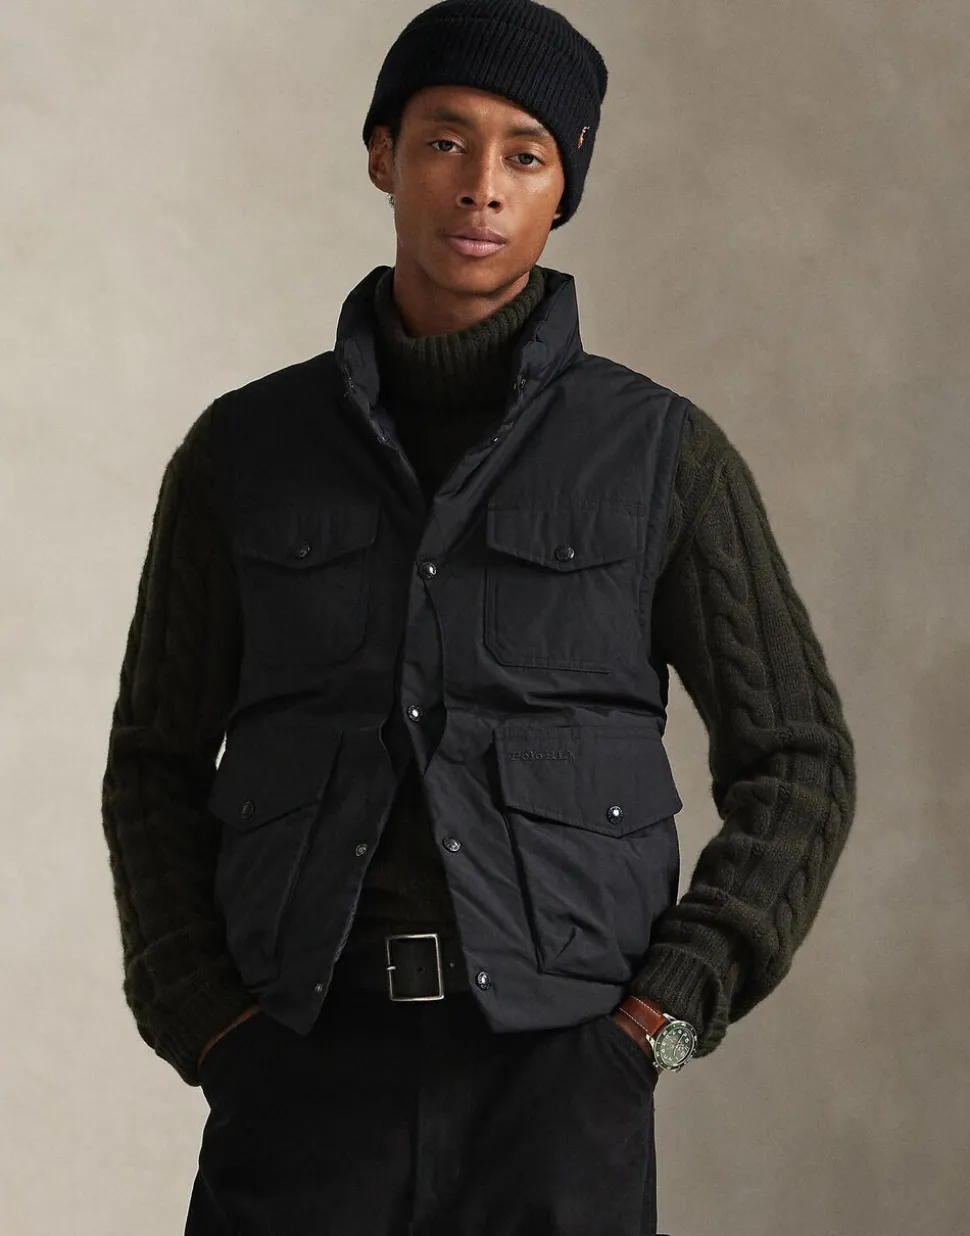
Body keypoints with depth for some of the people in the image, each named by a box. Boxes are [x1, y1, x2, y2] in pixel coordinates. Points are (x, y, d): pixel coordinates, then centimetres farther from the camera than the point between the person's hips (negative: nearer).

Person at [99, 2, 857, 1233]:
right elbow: (159, 766, 14)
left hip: (554, 1083, -1)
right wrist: (213, 1034, 0)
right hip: (310, 1080, 1)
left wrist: (665, 1016, -6)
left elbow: (794, 768, 6)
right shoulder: (243, 451, 7)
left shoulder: (664, 453, 3)